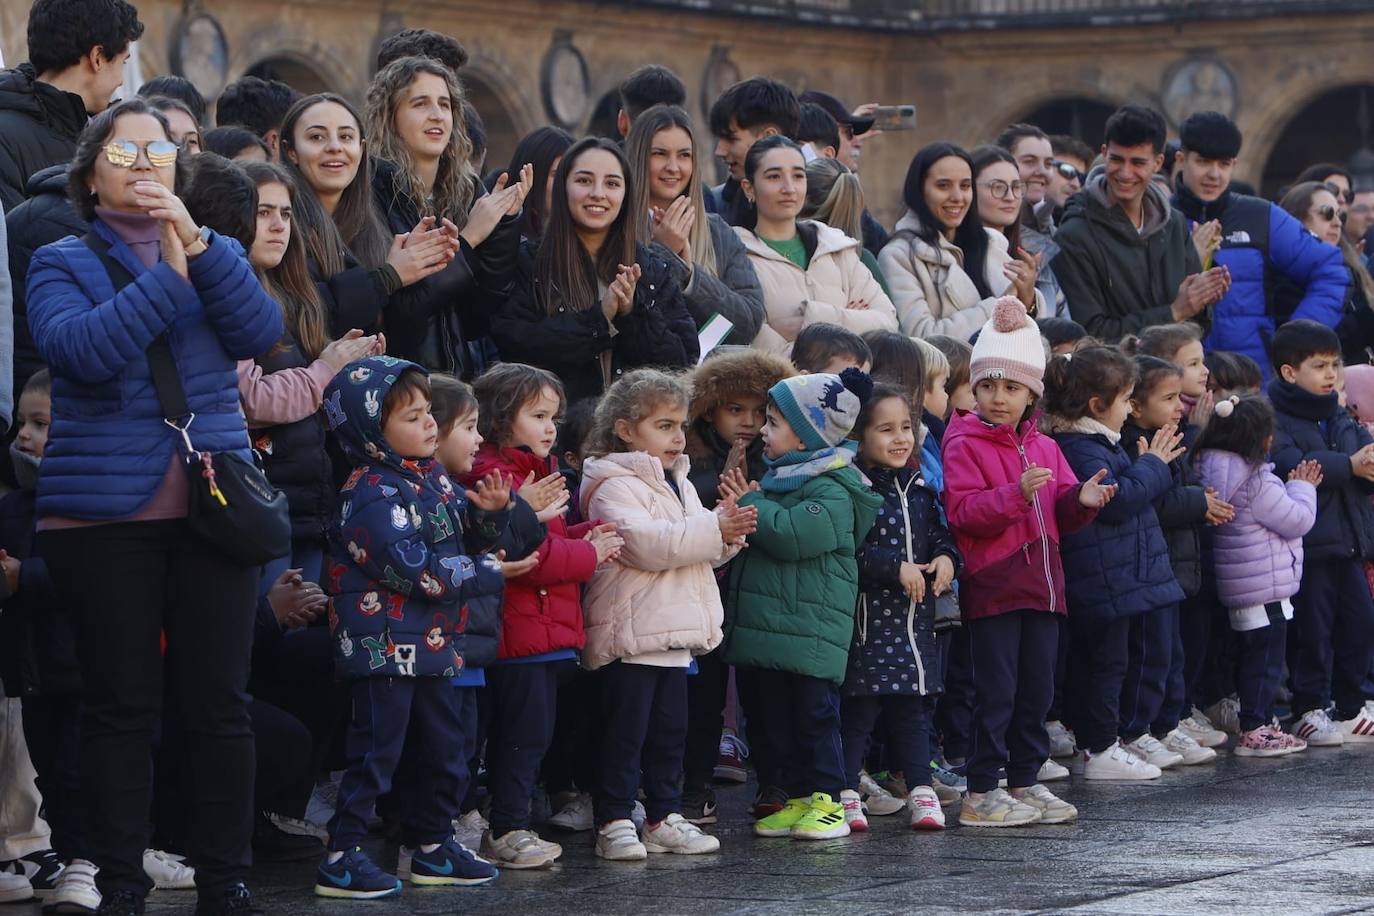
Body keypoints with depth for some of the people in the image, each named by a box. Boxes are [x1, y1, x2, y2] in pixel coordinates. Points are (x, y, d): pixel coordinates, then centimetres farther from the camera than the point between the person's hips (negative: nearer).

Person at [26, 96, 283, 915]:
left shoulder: (215, 253, 15)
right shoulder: (62, 264, 5)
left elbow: (261, 333, -4)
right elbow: (82, 349, -15)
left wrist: (199, 245, -14)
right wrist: (167, 274, -16)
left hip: (215, 503, 3)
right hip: (105, 512, -2)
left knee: (221, 702, 2)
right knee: (122, 705, 0)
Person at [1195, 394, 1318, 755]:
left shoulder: (1215, 472, 8)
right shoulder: (1256, 482, -20)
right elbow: (1296, 521, -15)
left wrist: (1294, 487, 12)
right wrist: (1302, 488, 0)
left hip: (1241, 589, 10)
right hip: (1265, 588, -10)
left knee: (1251, 656, 16)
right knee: (1266, 658, -4)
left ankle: (1261, 722, 24)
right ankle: (1254, 731, -3)